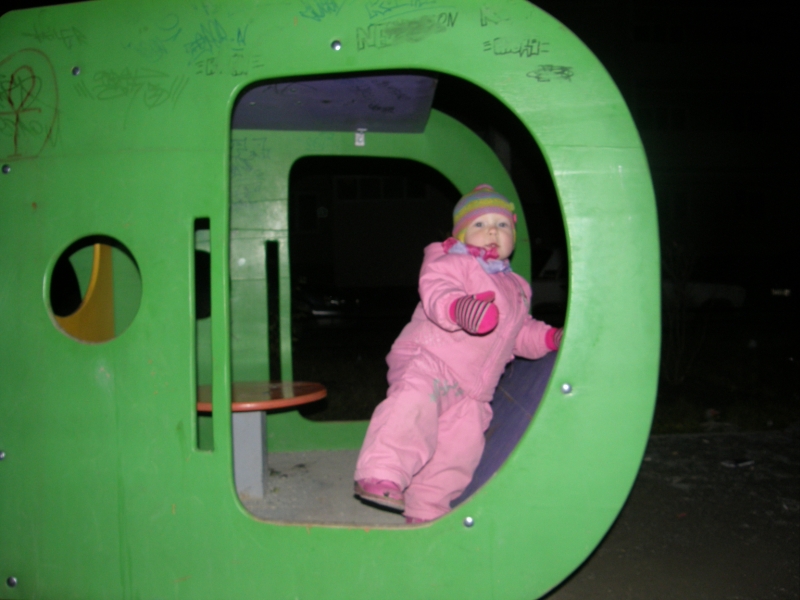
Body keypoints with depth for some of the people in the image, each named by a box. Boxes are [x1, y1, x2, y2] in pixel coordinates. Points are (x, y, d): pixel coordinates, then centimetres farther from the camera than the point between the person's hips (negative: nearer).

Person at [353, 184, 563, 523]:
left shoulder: (516, 288, 23)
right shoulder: (451, 264, -2)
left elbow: (521, 334, 31)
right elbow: (436, 292, -24)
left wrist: (552, 337, 14)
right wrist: (460, 308, -45)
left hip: (471, 388, 7)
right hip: (427, 360, -7)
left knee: (460, 449, 6)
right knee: (415, 404, -36)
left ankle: (425, 513, 22)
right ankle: (381, 476, -40)